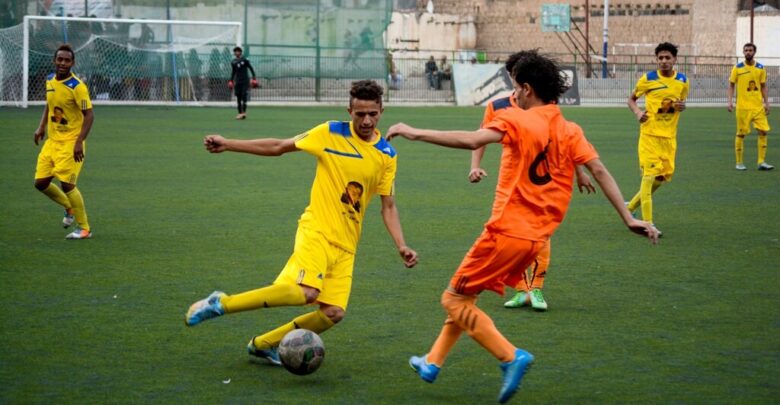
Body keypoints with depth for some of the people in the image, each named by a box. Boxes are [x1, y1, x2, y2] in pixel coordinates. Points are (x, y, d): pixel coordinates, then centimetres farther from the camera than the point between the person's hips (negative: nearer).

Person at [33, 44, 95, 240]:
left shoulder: (77, 86, -17)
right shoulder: (50, 80, 4)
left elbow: (89, 115, -18)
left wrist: (79, 142, -25)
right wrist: (42, 126, 11)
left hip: (71, 143, -7)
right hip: (52, 141, 7)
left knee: (67, 184, -11)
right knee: (41, 183, 5)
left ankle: (85, 229, 4)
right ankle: (69, 208, 31)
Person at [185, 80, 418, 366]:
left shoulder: (386, 155, 6)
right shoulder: (331, 133, -3)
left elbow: (388, 206, 12)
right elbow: (279, 147, 5)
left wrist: (401, 246, -1)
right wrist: (228, 144, 3)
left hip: (346, 244, 5)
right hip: (317, 229, -5)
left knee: (333, 313, -8)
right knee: (305, 292, -29)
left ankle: (263, 344, 12)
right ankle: (221, 303, -14)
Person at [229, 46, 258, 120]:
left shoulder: (245, 60, -4)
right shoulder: (233, 62, 9)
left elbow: (251, 69, -2)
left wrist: (254, 78, -8)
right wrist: (231, 80, 16)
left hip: (245, 81, -5)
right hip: (237, 82, 5)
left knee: (244, 96, -12)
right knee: (238, 98, 4)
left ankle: (244, 112, -15)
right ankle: (240, 113, 9)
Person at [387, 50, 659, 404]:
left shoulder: (517, 120, -11)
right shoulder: (570, 131, 7)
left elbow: (473, 140, -27)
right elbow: (598, 170, 0)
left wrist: (416, 133, -24)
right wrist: (628, 218, -2)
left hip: (507, 232, -8)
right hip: (536, 238, 8)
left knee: (455, 300, 4)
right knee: (465, 295, 23)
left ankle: (511, 357, -10)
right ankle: (433, 363, 30)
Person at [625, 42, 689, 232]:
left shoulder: (682, 81, 5)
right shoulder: (648, 79, -4)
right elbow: (631, 99, 7)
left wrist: (682, 106, -5)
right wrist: (638, 112, -13)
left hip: (669, 136, 5)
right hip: (650, 133, -5)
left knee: (663, 176, 8)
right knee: (650, 174, -10)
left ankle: (631, 206, 27)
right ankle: (647, 222, -9)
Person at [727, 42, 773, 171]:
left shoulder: (760, 68, 7)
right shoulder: (737, 68, 0)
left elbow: (763, 87, 12)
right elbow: (731, 85, 3)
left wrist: (766, 103, 5)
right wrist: (730, 101, -8)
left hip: (758, 106, 3)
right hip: (743, 107, -3)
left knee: (763, 132, -4)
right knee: (741, 134, 1)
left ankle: (761, 162, 2)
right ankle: (739, 163, 10)